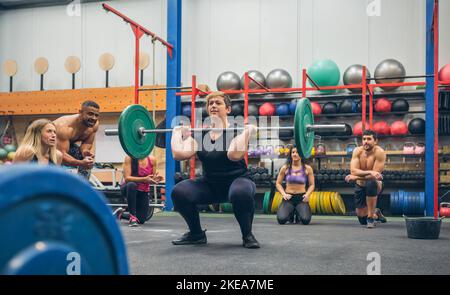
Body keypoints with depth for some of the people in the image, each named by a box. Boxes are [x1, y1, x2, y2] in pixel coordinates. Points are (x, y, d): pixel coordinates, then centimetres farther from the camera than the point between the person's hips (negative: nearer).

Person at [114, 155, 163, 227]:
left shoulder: (152, 159, -7)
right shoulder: (129, 158, -17)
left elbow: (151, 179, 2)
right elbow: (127, 178, -23)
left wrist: (155, 179, -21)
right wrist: (144, 179, -34)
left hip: (144, 192, 4)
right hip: (129, 189, -4)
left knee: (141, 220, -3)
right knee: (131, 185, -40)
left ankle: (121, 214, 28)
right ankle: (132, 217, -27)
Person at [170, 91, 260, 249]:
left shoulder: (237, 131, -9)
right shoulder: (199, 134, 2)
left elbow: (234, 154, -33)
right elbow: (178, 154, -16)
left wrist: (248, 131, -26)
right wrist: (177, 133, -4)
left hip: (236, 181, -4)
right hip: (209, 184, 4)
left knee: (241, 193, -40)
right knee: (179, 192, -22)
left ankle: (247, 235, -12)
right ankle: (196, 234, 2)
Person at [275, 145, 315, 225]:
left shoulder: (307, 168, -1)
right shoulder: (285, 168, 1)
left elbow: (311, 185, 7)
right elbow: (278, 183, 8)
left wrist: (307, 194, -12)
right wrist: (284, 194, -9)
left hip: (301, 197, 0)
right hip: (289, 197, 0)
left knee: (306, 220, -24)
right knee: (281, 219, -24)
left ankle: (298, 214, 16)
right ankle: (291, 214, 16)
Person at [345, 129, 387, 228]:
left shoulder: (379, 152, -21)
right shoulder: (357, 151, -12)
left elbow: (375, 174, -27)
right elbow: (353, 171, -23)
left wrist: (355, 177, -29)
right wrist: (369, 172, -38)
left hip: (375, 185, -3)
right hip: (360, 186, 4)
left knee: (371, 182, -41)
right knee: (362, 219, 5)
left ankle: (371, 217, -24)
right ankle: (376, 214, 43)